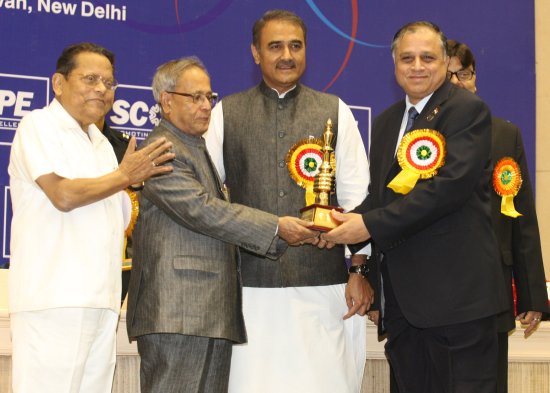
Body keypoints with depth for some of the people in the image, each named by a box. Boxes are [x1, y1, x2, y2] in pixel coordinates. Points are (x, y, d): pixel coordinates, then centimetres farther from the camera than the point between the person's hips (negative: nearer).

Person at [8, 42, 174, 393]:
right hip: (54, 296, -7)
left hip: (101, 298, 7)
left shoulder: (101, 142, 23)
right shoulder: (39, 125, -1)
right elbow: (63, 195, -13)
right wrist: (125, 176, -3)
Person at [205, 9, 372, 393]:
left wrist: (361, 270, 1)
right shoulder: (226, 113, 10)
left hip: (323, 282, 0)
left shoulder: (334, 111, 10)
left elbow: (356, 196, 7)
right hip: (253, 285, 0)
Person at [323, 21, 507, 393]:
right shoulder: (387, 121, 18)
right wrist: (347, 223, -5)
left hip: (455, 292, -7)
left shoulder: (468, 110, -6)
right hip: (401, 297, 7)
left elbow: (452, 184, -18)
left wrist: (371, 224, -19)